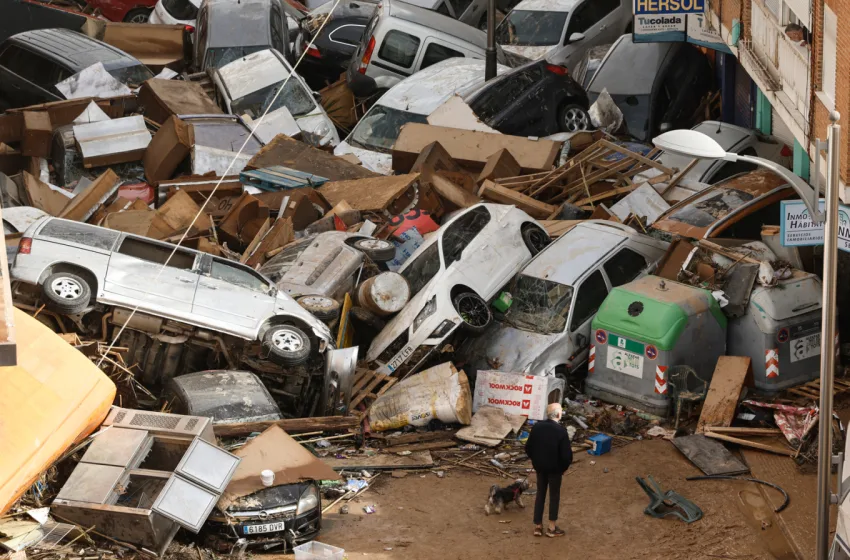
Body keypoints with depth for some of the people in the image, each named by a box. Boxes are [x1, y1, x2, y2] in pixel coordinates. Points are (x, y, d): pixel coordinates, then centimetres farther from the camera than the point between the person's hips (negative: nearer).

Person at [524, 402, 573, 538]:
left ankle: (538, 526, 19)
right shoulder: (561, 430, -20)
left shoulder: (537, 427, -6)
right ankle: (552, 528, 16)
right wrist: (564, 467, -1)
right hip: (555, 468, -4)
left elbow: (528, 448, 2)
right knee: (554, 496, 10)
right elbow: (566, 453, -19)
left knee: (540, 494, 16)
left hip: (540, 467, 4)